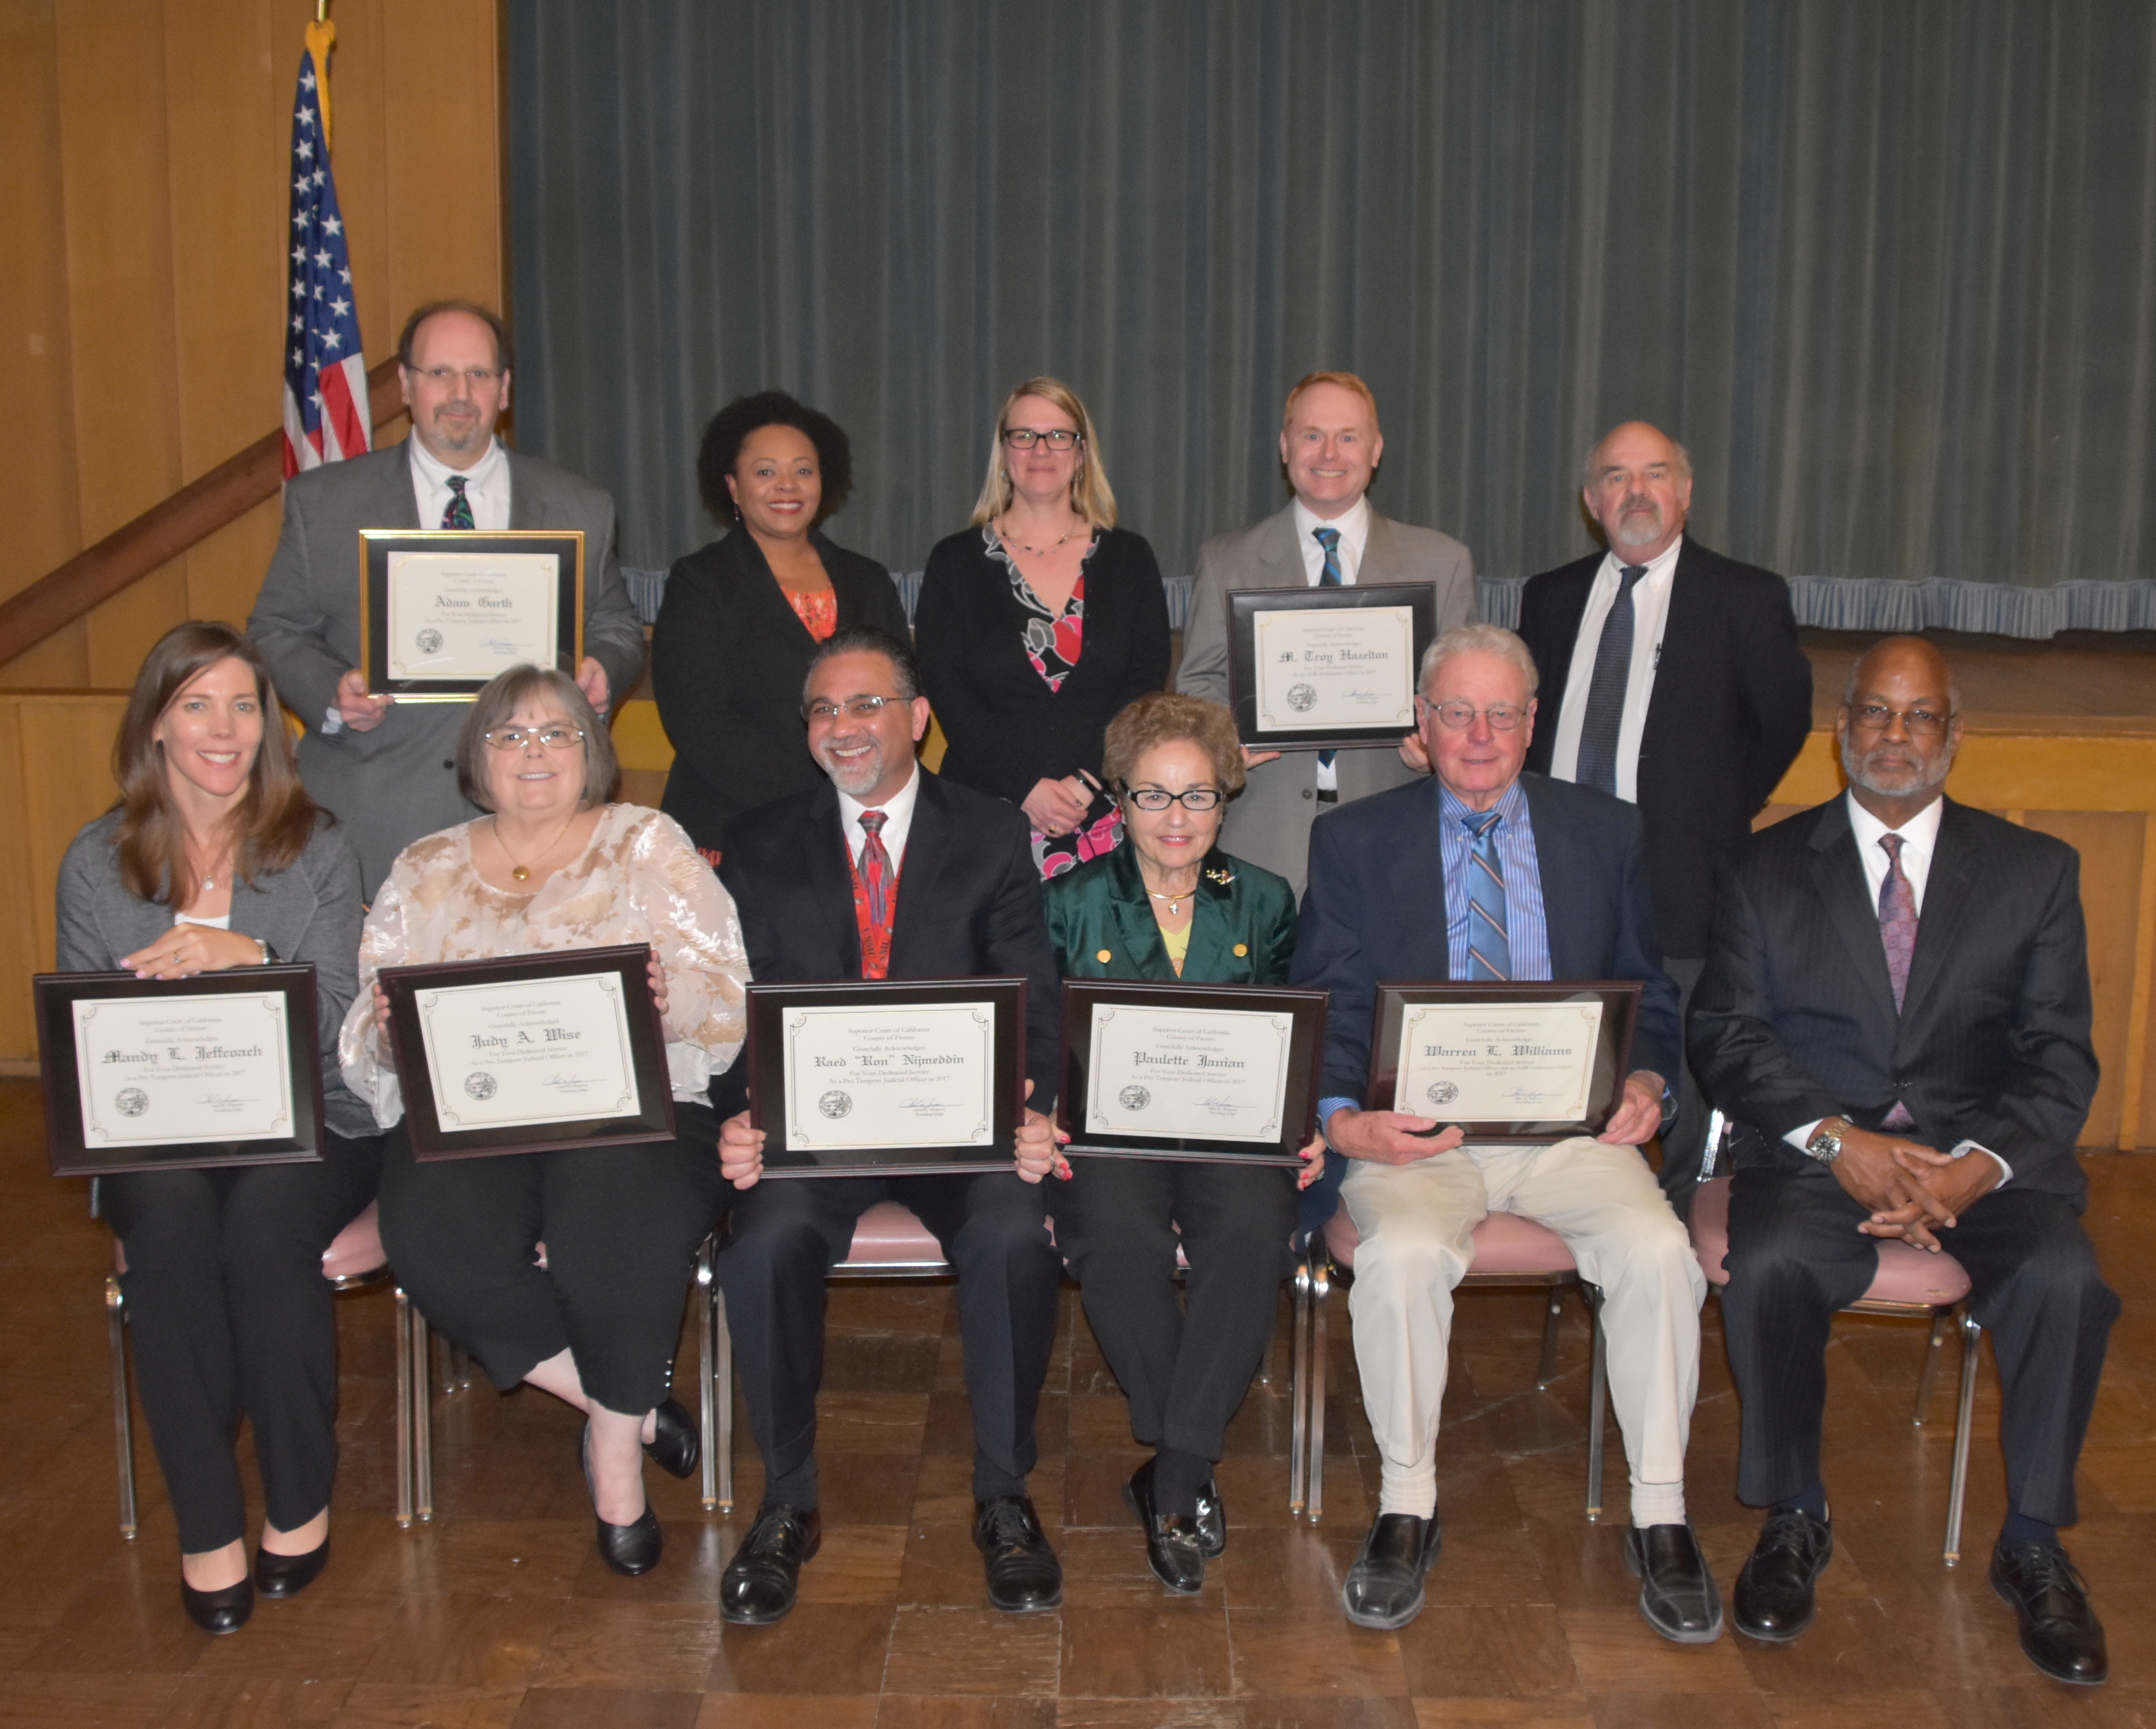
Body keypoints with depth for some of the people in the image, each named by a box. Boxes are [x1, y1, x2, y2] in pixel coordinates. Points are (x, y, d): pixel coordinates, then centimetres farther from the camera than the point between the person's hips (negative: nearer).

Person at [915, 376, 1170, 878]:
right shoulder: (955, 563, 7)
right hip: (990, 812, -1)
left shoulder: (1129, 558, 10)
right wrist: (1026, 788, -13)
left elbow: (1147, 684, 3)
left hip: (1106, 813, 1)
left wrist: (1086, 781, -11)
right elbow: (946, 692, -1)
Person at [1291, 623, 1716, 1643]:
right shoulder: (1353, 842, 8)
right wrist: (1342, 1118, -16)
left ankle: (1660, 1516, -7)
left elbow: (1651, 990, 14)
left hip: (1572, 1126, 2)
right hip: (1419, 1129, -1)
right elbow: (1326, 1011, 3)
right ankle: (1406, 1510, -10)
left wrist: (1645, 1080, -8)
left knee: (1659, 1250, -26)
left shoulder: (1606, 832, 13)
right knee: (1401, 1255, -31)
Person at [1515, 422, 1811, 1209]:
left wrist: (1718, 821, 3)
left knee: (1682, 1084, 2)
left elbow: (1783, 723, 4)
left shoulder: (1746, 598, 1)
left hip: (1679, 883, -3)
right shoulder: (1550, 597, 12)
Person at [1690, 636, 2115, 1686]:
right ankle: (1793, 1521, -7)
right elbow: (1727, 1036, -1)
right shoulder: (1766, 870, 7)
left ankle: (2033, 1546, -5)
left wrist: (1976, 1165, -16)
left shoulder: (2035, 871, 9)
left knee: (2065, 1278, -28)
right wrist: (1837, 1140, -17)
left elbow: (2062, 1059, 3)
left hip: (1985, 1154, 1)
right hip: (1817, 1152, -1)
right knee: (1767, 1265, -31)